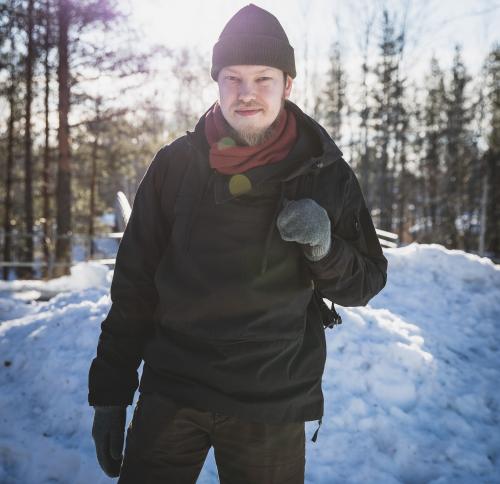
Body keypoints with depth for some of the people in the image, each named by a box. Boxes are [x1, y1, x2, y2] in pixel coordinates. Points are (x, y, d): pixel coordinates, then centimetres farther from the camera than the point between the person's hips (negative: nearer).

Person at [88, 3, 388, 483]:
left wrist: (324, 249, -19)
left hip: (271, 405, 0)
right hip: (170, 393, 1)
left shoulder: (326, 174, -3)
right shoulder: (175, 164, -2)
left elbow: (365, 284, 3)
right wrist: (109, 393, 3)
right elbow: (133, 285, 3)